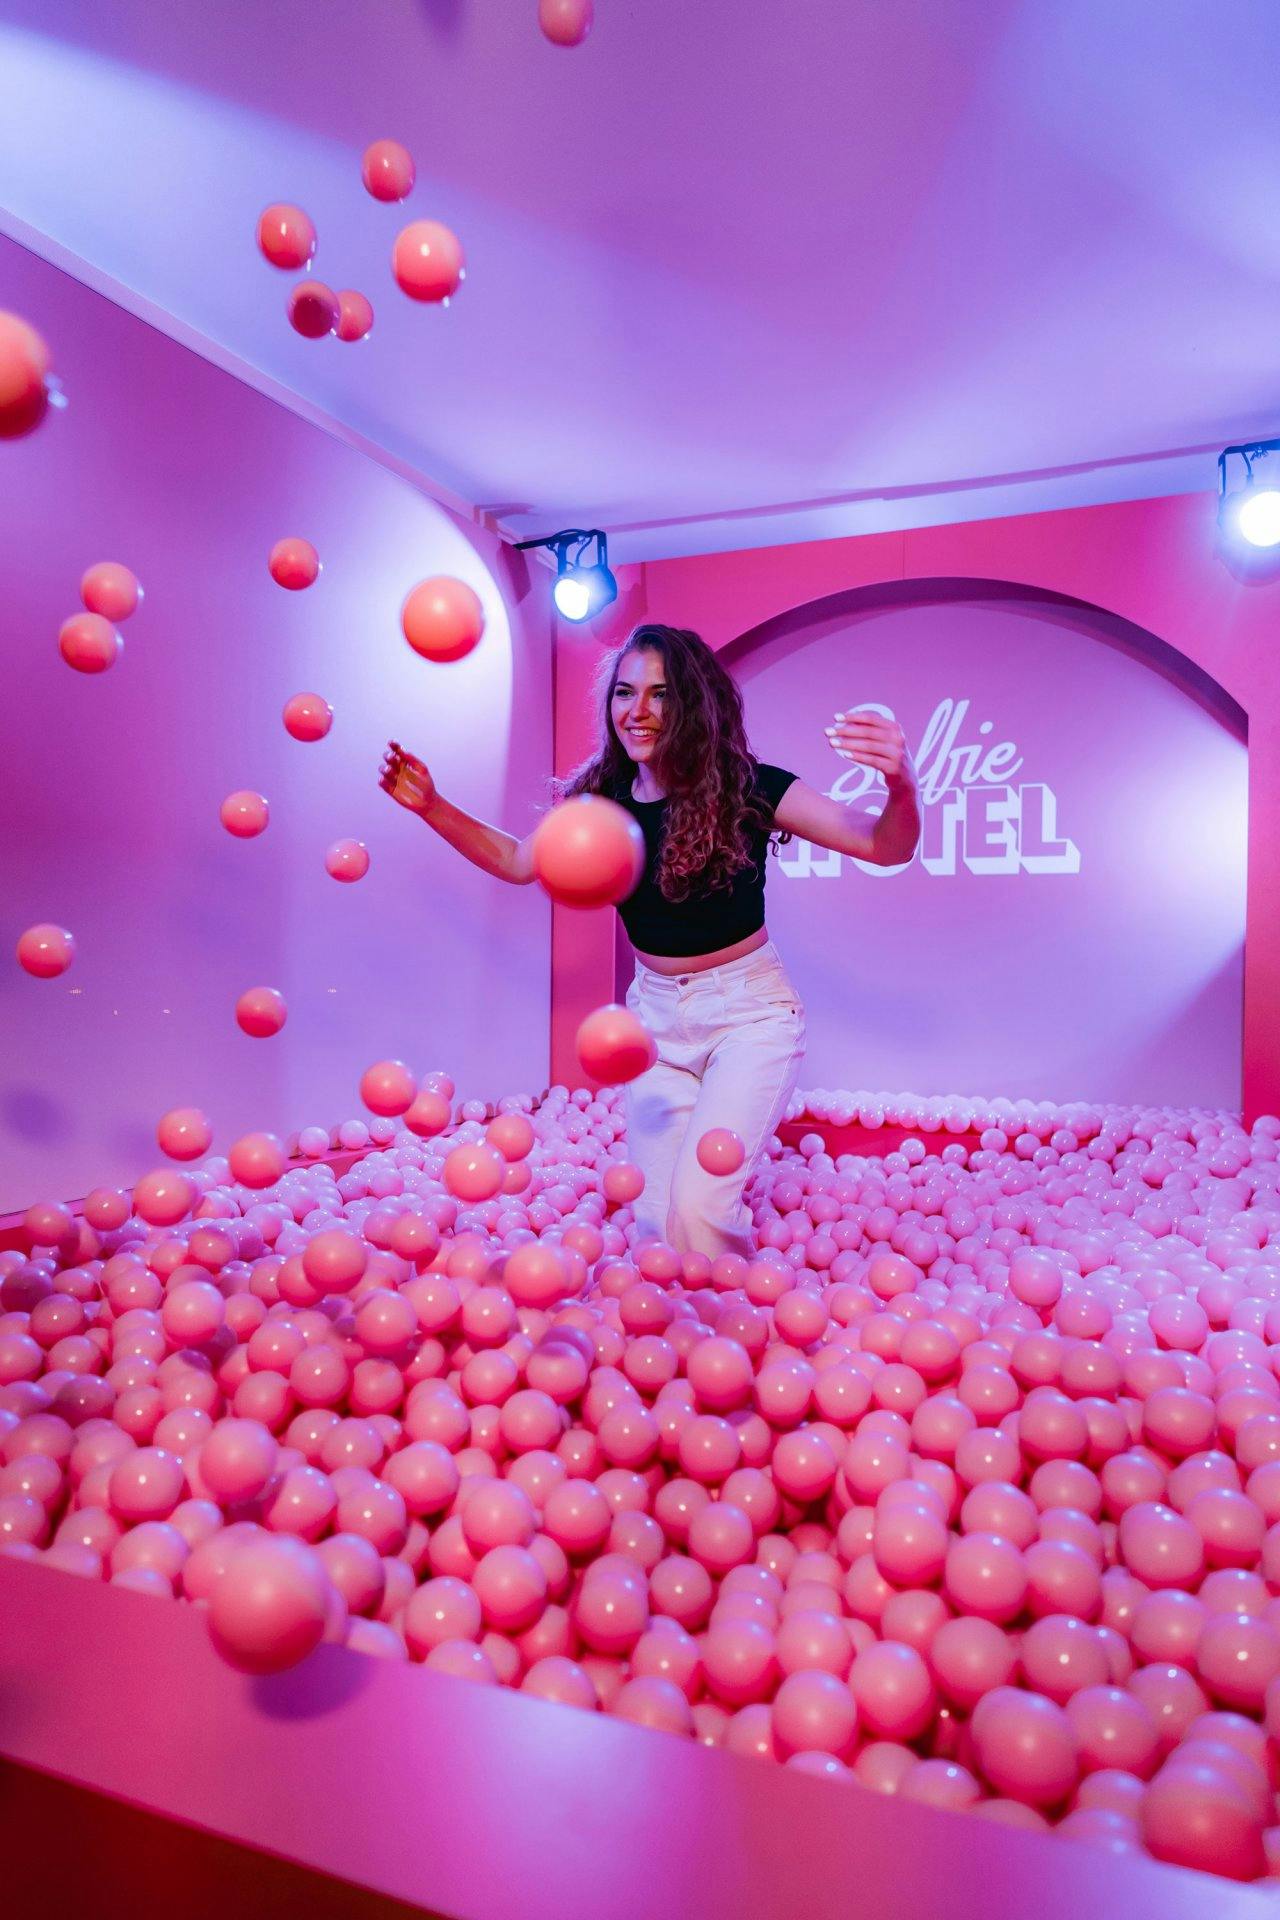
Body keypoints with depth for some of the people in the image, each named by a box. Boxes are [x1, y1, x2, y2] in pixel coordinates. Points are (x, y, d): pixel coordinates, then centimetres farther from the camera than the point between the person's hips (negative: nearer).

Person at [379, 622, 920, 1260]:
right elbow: (517, 861, 12)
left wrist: (900, 787, -41)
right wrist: (431, 805, 2)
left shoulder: (746, 788, -16)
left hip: (747, 1010, -4)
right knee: (653, 1215, 7)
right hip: (654, 1011, 4)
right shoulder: (601, 797, -4)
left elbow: (886, 847, -19)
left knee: (698, 1201, -18)